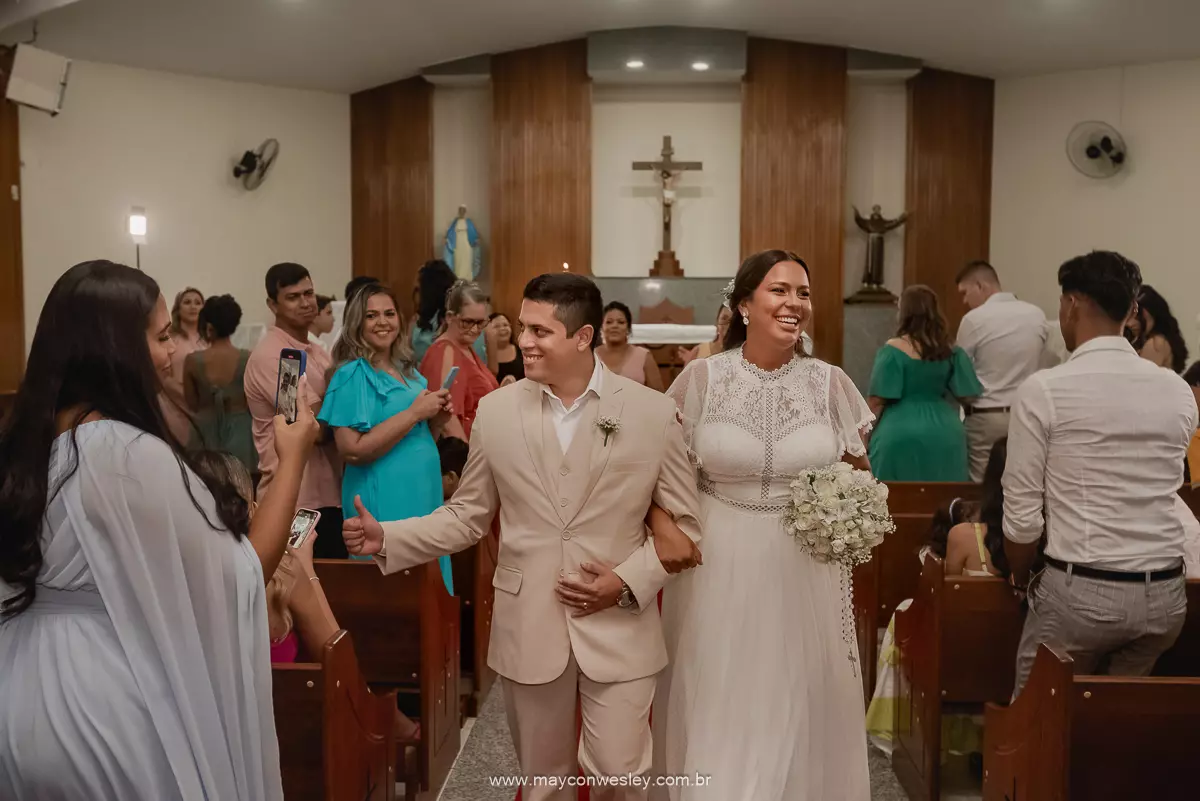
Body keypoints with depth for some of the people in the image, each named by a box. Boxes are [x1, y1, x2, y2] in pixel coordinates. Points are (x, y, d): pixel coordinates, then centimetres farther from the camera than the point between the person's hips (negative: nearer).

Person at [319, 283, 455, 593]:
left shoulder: (408, 371, 12)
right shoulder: (352, 375, -11)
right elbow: (353, 450, -20)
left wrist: (437, 420, 0)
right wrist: (414, 412, -19)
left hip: (423, 494, 8)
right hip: (384, 501, -8)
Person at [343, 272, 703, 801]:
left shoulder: (653, 411, -5)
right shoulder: (496, 410, -1)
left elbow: (683, 524, 0)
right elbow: (467, 516, 5)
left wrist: (628, 583, -12)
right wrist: (387, 538, -6)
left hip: (619, 629, -1)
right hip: (528, 629, 2)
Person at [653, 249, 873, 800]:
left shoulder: (829, 382, 0)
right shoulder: (703, 377, -4)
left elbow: (860, 475, 12)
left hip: (806, 570, 1)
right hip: (719, 568, -1)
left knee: (799, 707, 12)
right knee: (717, 709, 9)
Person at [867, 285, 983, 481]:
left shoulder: (893, 350, -8)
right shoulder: (951, 351, 5)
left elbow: (877, 401, -10)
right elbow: (967, 397, 6)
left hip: (899, 435, -4)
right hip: (944, 435, 4)